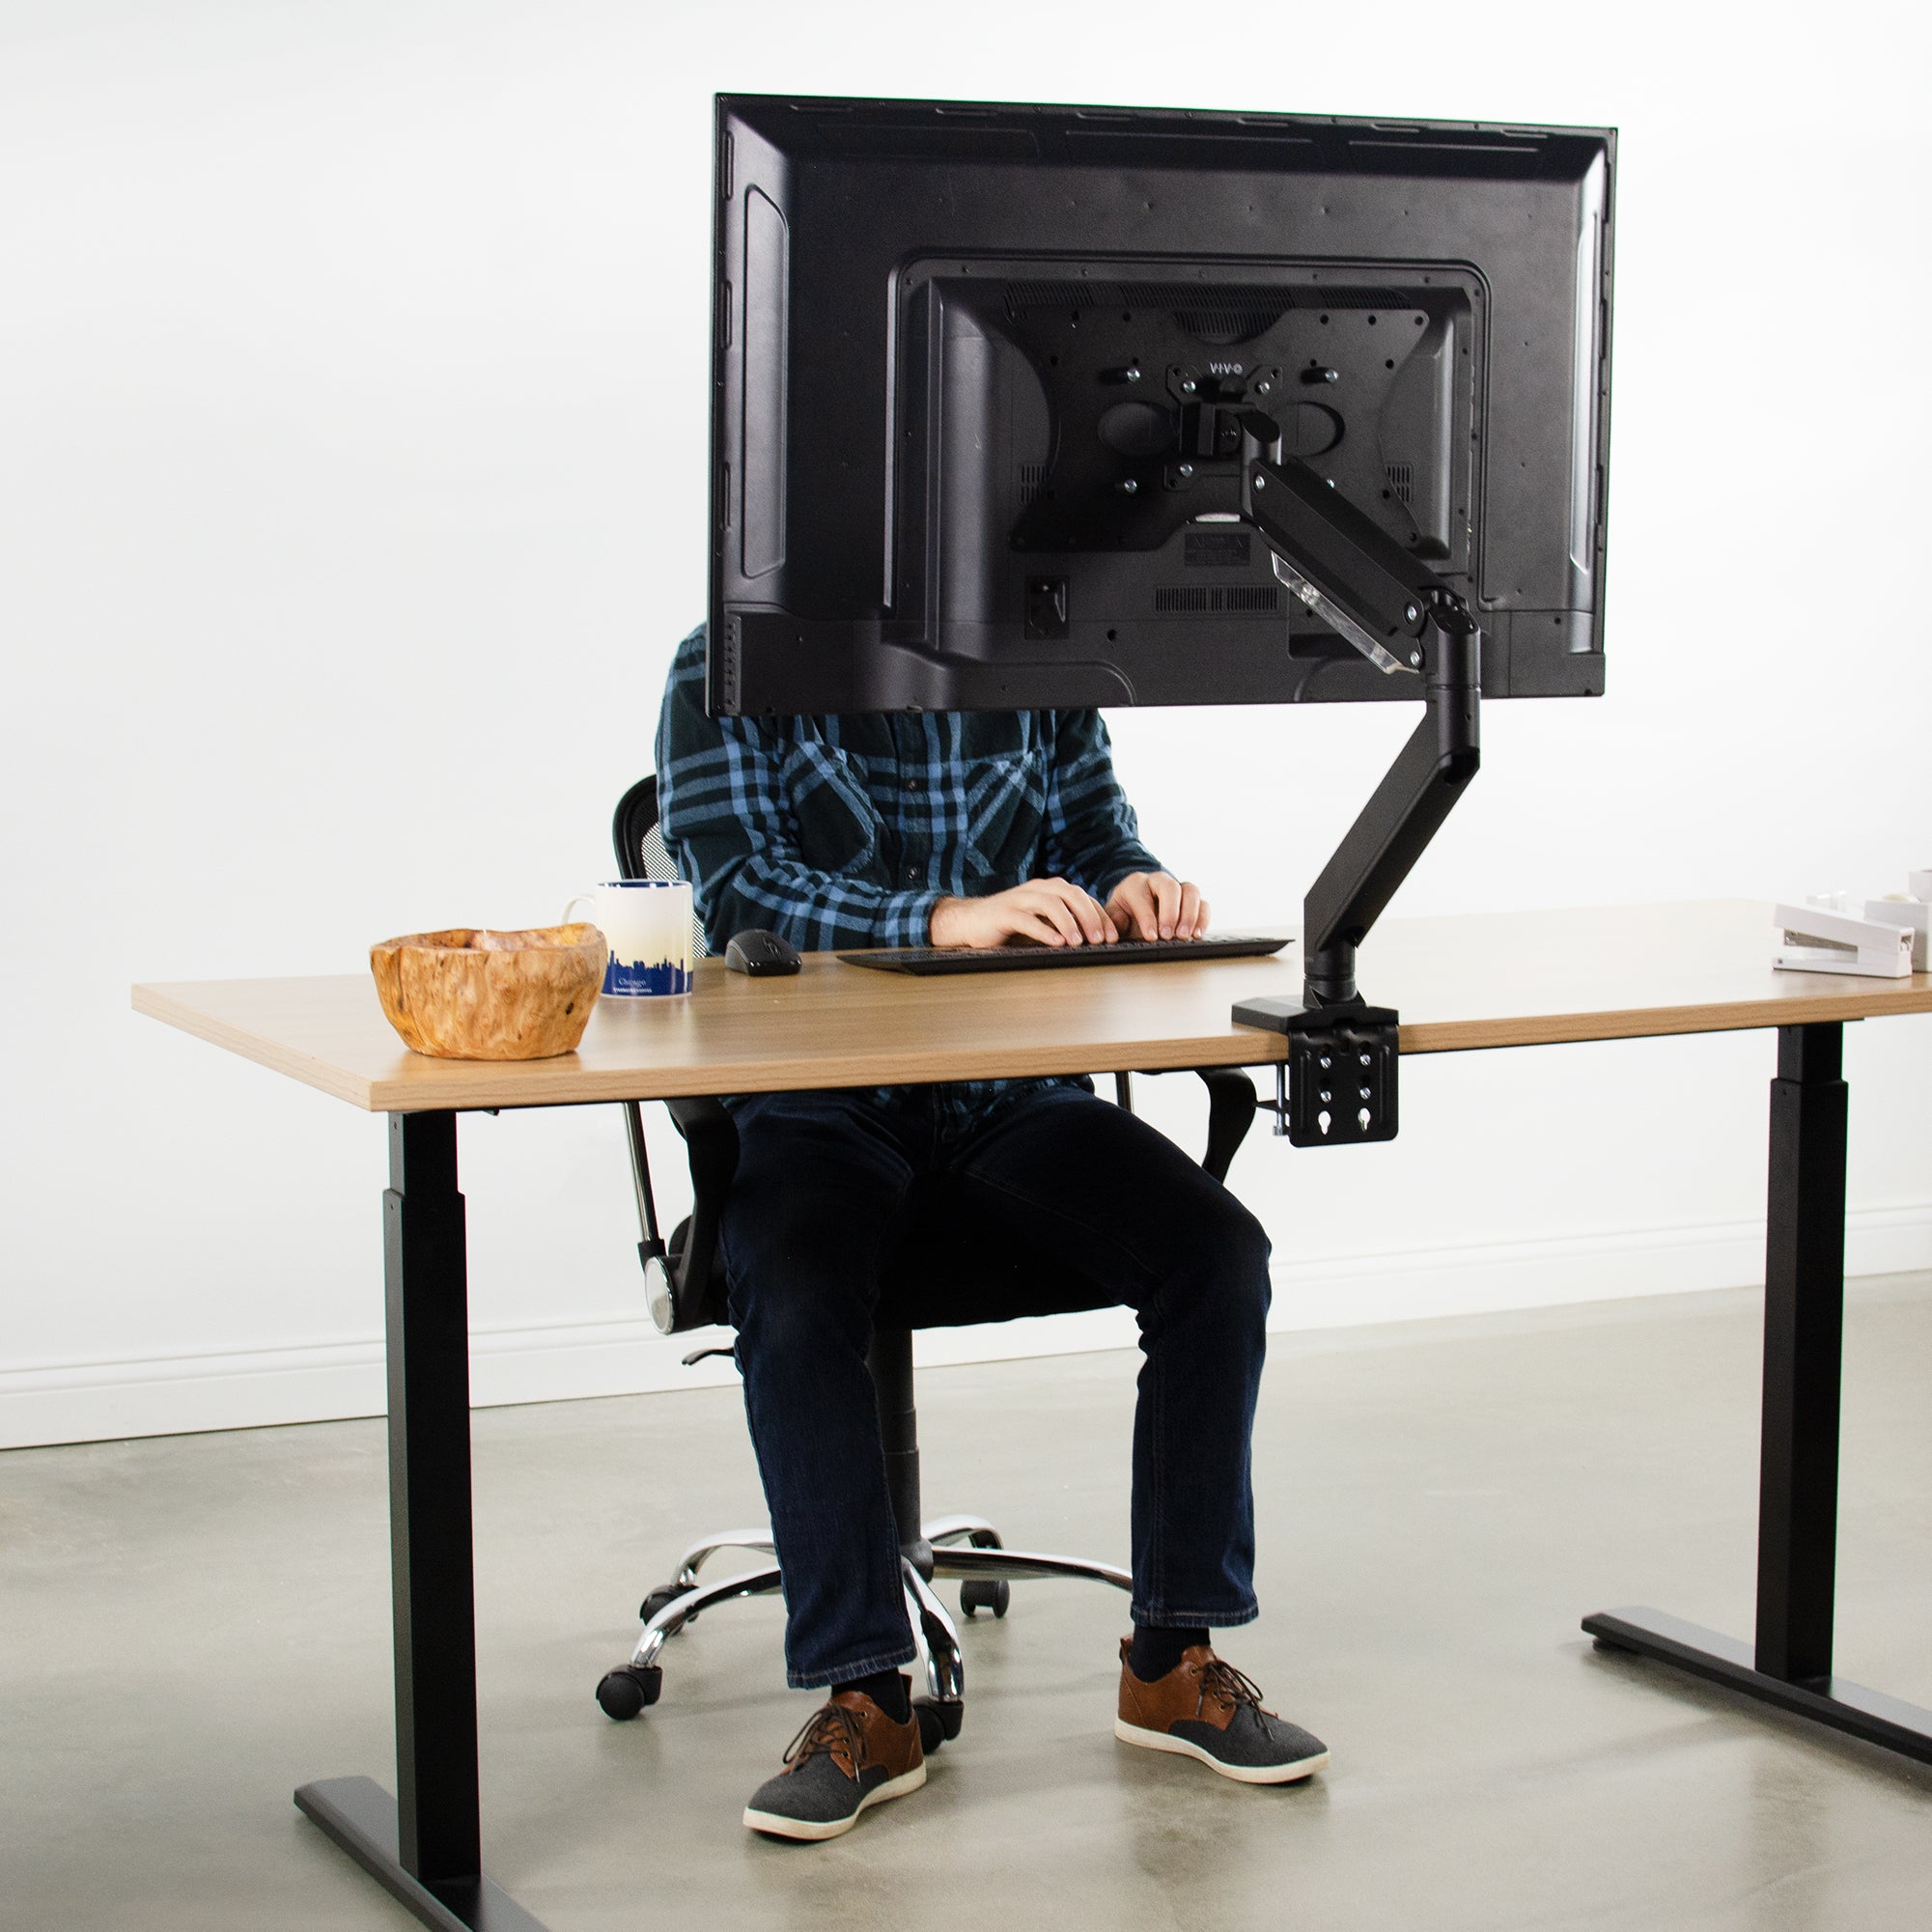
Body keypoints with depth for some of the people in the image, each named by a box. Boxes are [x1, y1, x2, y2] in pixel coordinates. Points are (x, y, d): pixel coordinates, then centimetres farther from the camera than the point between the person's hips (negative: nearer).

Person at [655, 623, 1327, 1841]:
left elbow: (1095, 834, 14)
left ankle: (1175, 1662, -5)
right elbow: (737, 888, -14)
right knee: (796, 1299, -33)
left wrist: (1132, 888, -12)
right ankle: (865, 1701, -20)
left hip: (1015, 1088, 4)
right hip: (820, 1095, -3)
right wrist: (945, 920, -29)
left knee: (1220, 1256, -19)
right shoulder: (727, 673, -3)